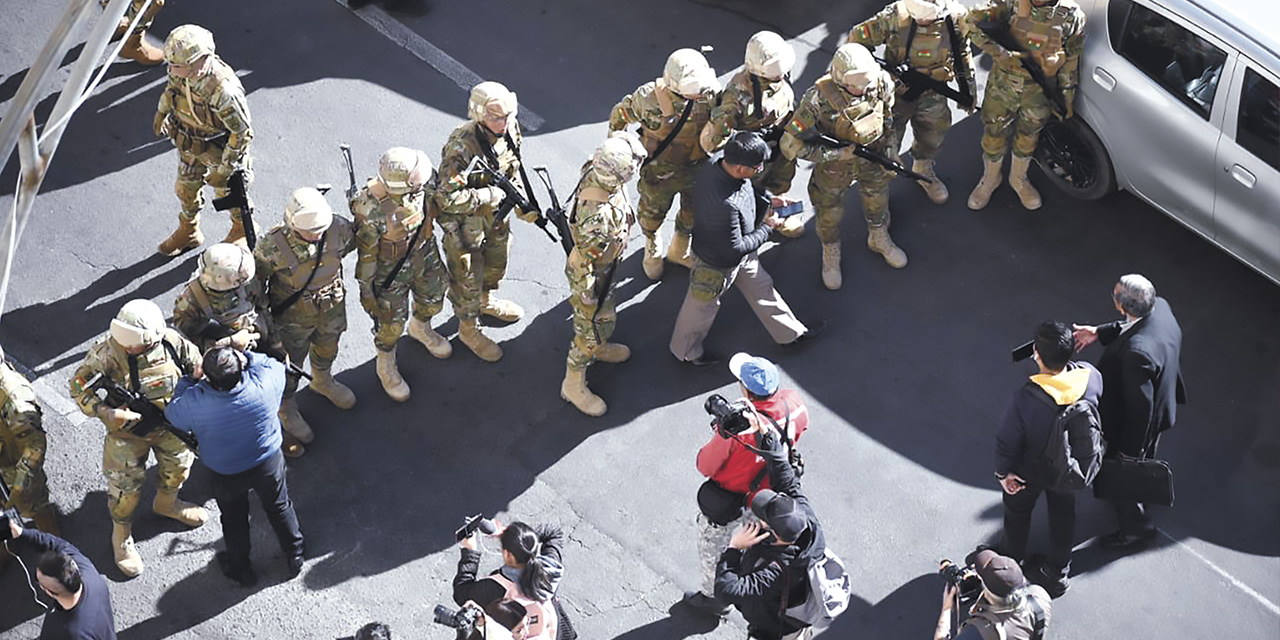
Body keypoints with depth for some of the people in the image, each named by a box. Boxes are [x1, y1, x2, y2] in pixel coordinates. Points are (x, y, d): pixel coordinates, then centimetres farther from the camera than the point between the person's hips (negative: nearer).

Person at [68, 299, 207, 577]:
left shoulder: (171, 343, -23)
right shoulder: (108, 351, -31)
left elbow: (197, 365, -3)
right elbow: (78, 385, -22)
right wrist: (105, 412, -34)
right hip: (127, 429, -3)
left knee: (178, 464, 23)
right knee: (125, 485, 6)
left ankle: (166, 503, 56)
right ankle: (121, 536, 34)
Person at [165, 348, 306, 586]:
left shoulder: (193, 402, -33)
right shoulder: (264, 382, -32)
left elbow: (173, 415, -9)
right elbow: (277, 366, -8)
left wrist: (188, 379, -4)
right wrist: (245, 357, -10)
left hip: (226, 474, -1)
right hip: (268, 463, 1)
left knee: (234, 518, 27)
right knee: (279, 508, 28)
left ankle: (240, 568, 48)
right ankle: (294, 555, 48)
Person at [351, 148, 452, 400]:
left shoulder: (422, 180, -25)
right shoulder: (369, 209, -38)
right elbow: (365, 254, -22)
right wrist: (366, 291, -11)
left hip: (425, 254, 5)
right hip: (390, 269, -5)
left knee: (433, 300, 28)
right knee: (391, 322, 15)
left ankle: (420, 329, 64)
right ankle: (386, 367, 44)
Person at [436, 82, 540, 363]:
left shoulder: (509, 129, -14)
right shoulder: (461, 147, -37)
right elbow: (447, 198, -37)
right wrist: (490, 195, -32)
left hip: (496, 213, 7)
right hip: (465, 221, -7)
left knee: (497, 262, 29)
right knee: (467, 275, 14)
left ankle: (487, 301, 59)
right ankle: (468, 328, 37)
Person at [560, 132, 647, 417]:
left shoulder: (595, 172, -23)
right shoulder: (597, 215, -47)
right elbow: (584, 260, -33)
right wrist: (586, 296, -17)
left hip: (605, 264, 8)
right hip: (589, 274, -8)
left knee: (605, 316, 33)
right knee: (591, 326, 14)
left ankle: (599, 348, 63)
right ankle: (573, 385, 36)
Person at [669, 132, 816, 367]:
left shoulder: (716, 169, -20)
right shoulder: (724, 206, -46)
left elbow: (747, 193, 6)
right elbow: (734, 250, -33)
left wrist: (767, 201, -8)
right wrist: (766, 227, -21)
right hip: (717, 264, -8)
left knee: (762, 290, 26)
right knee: (702, 308, 19)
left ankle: (790, 333, 48)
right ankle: (685, 352, 46)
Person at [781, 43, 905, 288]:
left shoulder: (882, 82, -26)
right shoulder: (818, 100, -39)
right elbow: (791, 145, -33)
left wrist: (888, 151, 6)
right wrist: (838, 153, -30)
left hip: (872, 158, 3)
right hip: (833, 163, -3)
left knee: (877, 201, 28)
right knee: (830, 213, 20)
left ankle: (879, 239, 59)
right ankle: (830, 255, 50)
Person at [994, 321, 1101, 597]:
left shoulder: (1025, 399, -42)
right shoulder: (1091, 376, -30)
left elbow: (1007, 442, -26)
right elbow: (1098, 410, -6)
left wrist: (1003, 471, -6)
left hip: (1030, 471, -3)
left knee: (1017, 511, 29)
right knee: (1063, 515, 29)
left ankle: (1012, 559, 56)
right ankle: (1058, 572, 49)